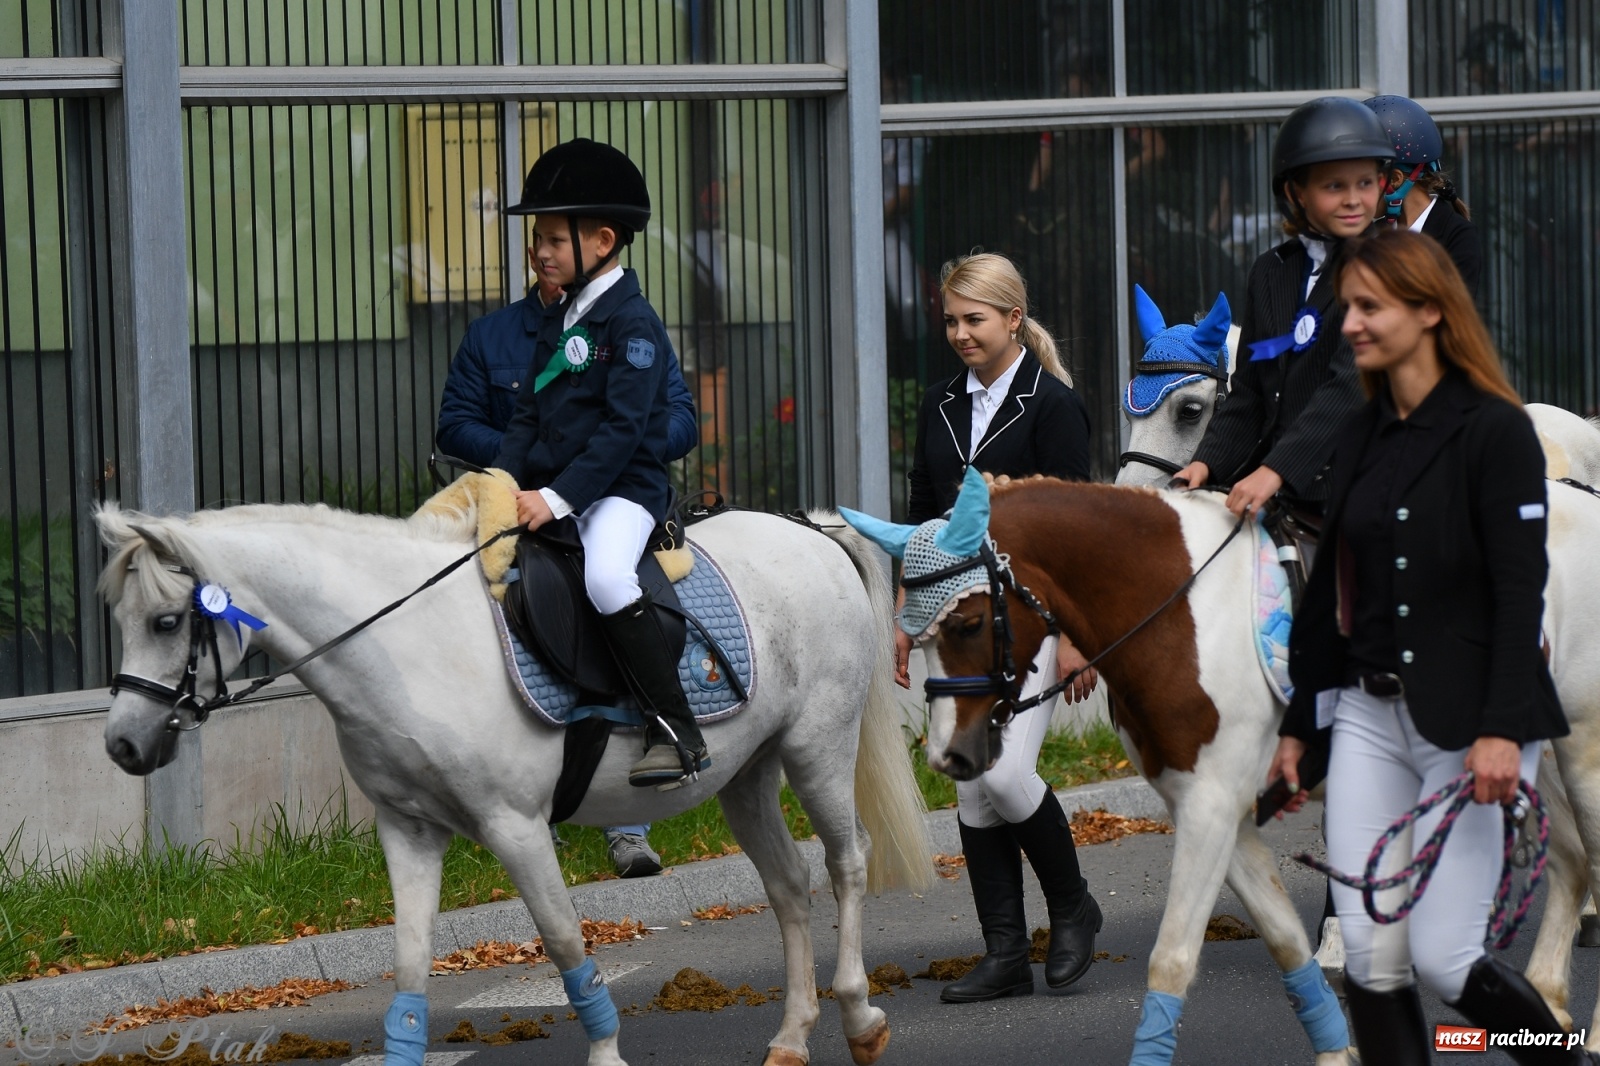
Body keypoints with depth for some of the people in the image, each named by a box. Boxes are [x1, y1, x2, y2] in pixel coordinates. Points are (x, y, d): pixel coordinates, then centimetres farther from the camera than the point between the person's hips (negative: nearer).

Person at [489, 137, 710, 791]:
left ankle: (676, 731, -31)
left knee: (605, 577, -35)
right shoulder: (555, 324, 16)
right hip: (548, 493, 9)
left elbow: (623, 428, -17)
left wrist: (557, 498, -24)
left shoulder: (632, 322, -10)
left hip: (622, 489, -9)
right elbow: (527, 414, 16)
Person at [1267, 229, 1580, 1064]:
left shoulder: (1496, 432, -9)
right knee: (1370, 958, -2)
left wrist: (1501, 730, -24)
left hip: (1467, 721, -6)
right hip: (1370, 713, 6)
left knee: (1444, 958, -6)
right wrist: (1298, 725, 17)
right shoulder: (1360, 437, 11)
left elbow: (1520, 592, -15)